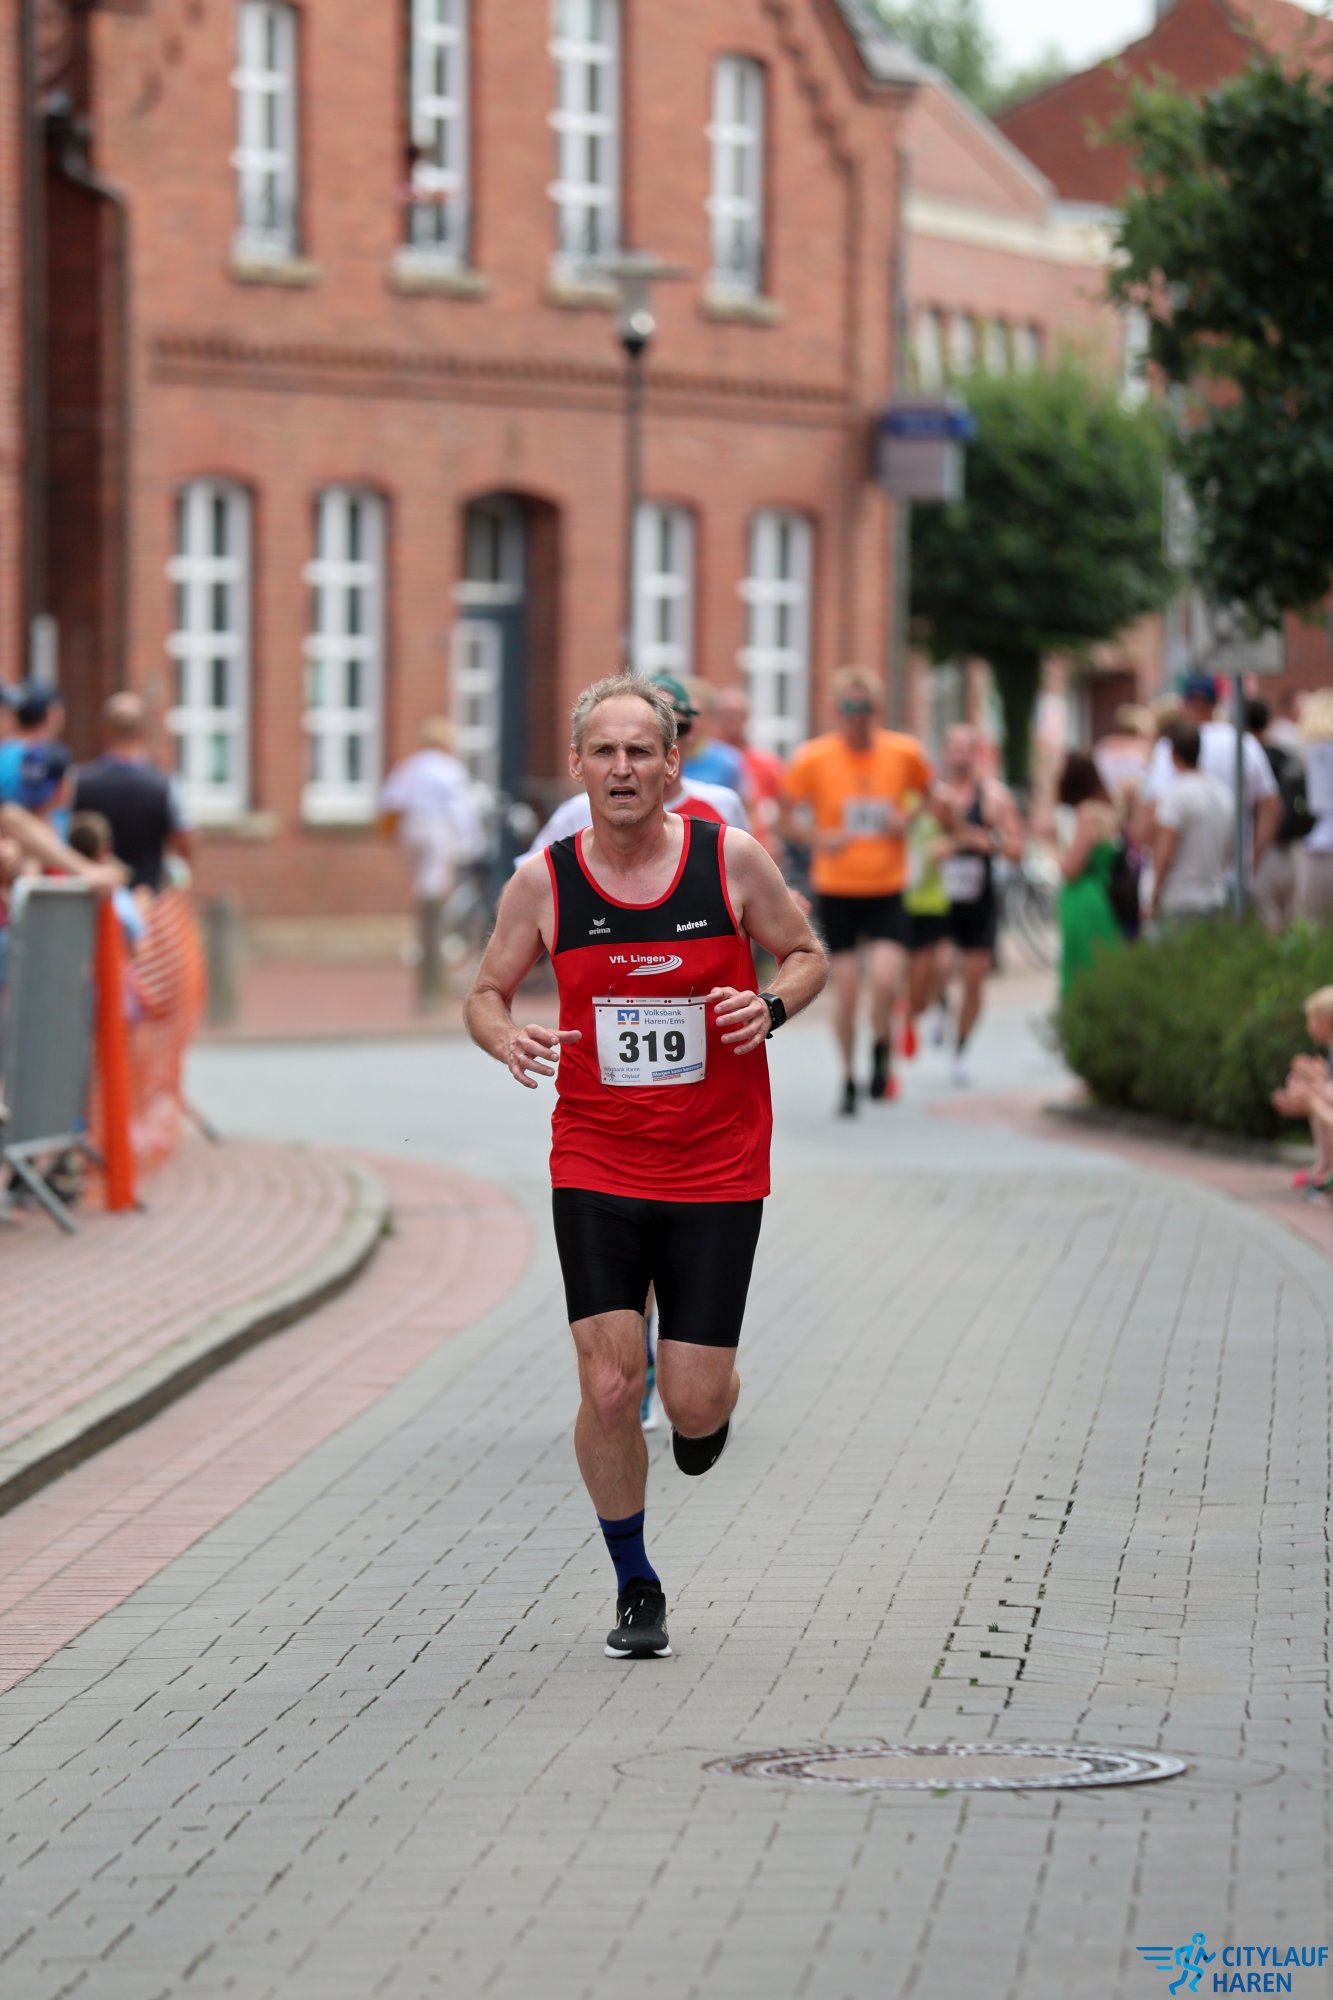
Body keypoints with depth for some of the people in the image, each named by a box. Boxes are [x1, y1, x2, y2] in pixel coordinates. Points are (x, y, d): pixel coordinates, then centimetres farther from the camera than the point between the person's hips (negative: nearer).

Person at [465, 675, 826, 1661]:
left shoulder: (731, 857, -6)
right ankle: (635, 1588, 13)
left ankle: (706, 1398, 38)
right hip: (594, 1166, 0)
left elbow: (808, 954, 7)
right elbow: (486, 992, 7)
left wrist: (771, 1004, -15)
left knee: (694, 1403, -3)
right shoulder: (544, 882, -4)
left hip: (717, 1171, 0)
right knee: (608, 1387, -8)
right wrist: (508, 1038, -16)